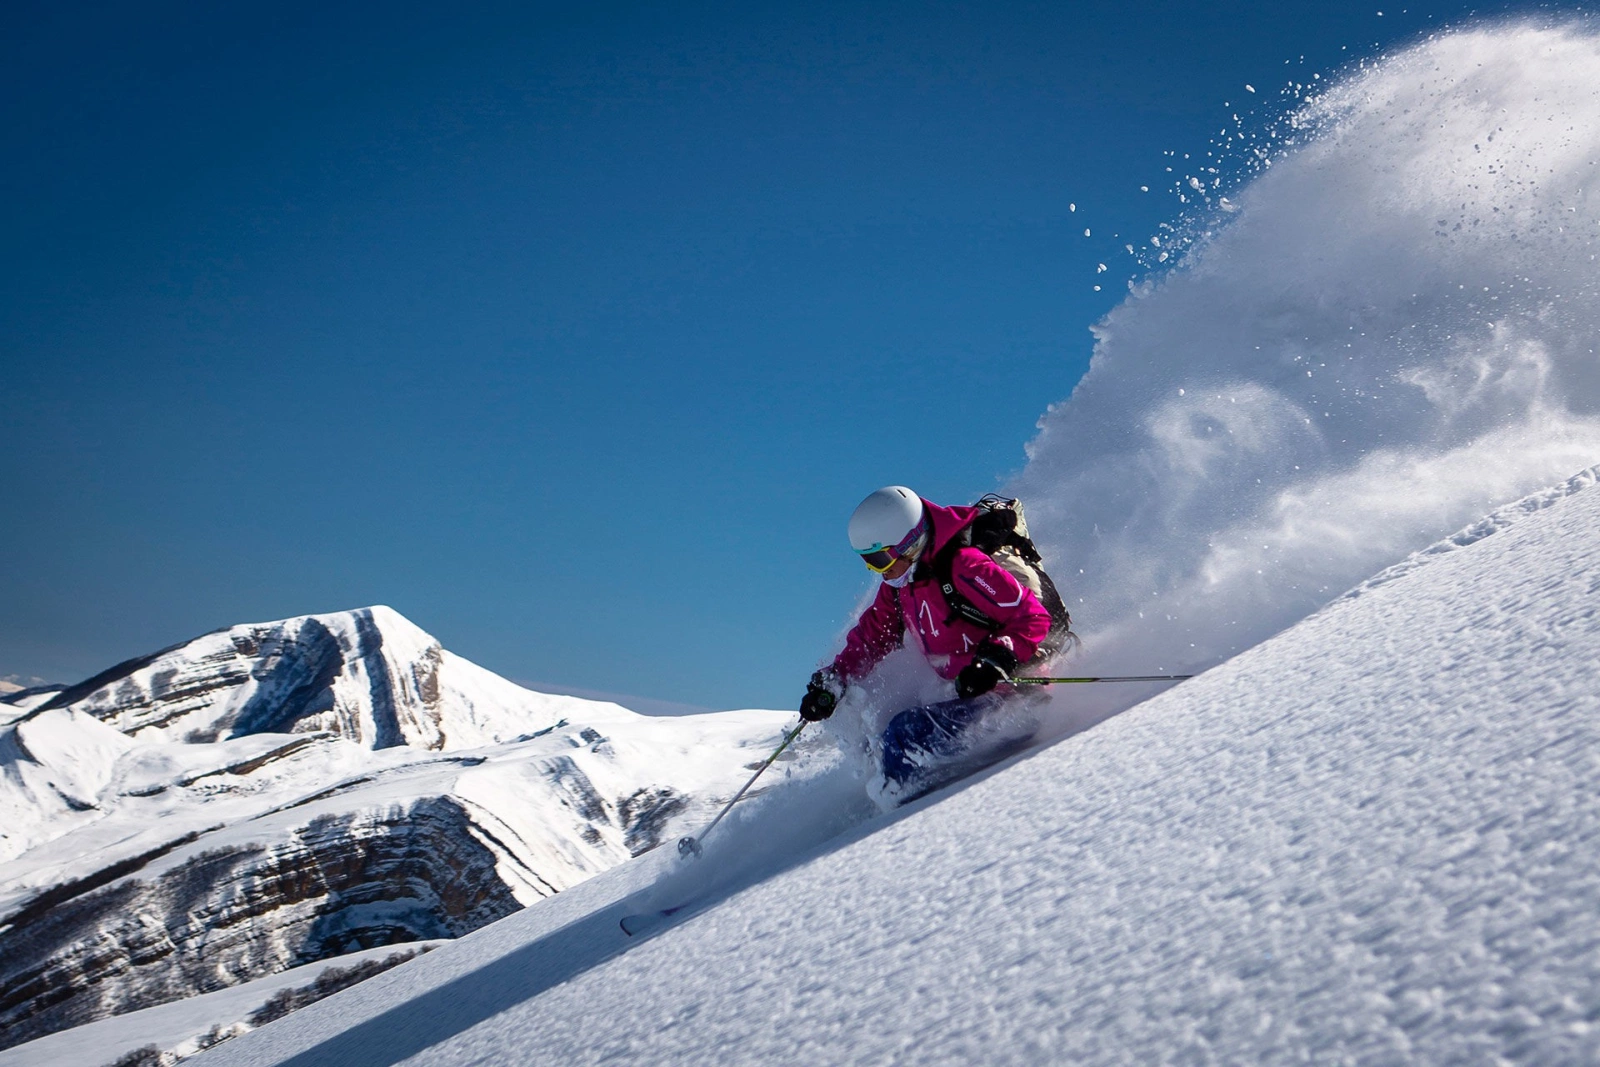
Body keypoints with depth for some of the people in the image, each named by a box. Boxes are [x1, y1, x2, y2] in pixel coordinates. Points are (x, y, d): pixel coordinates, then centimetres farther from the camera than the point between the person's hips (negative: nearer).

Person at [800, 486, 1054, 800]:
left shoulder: (964, 567, -21)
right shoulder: (898, 586, 6)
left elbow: (1034, 617, -21)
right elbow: (870, 637, 18)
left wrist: (996, 660, -33)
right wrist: (832, 683, 7)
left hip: (1011, 692, -10)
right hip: (971, 695, 10)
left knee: (904, 732, -22)